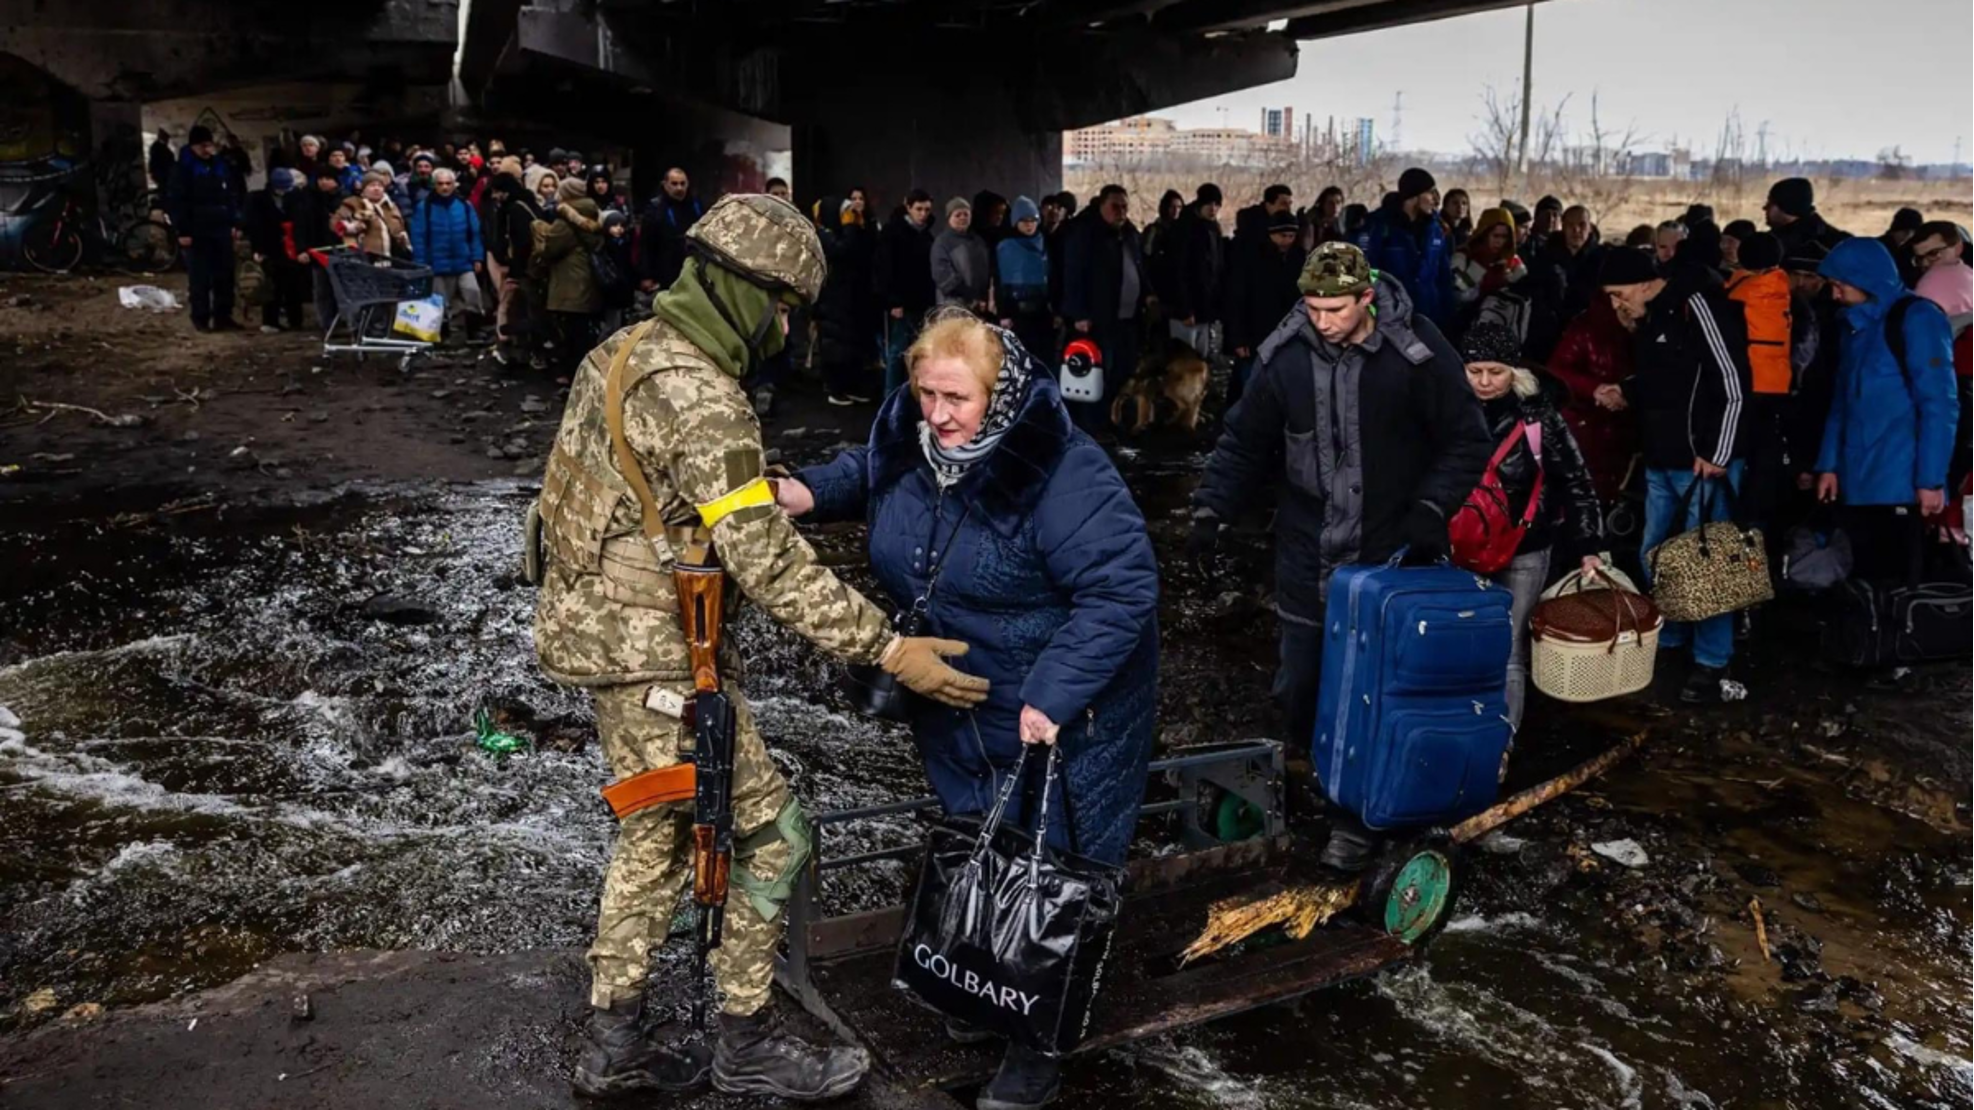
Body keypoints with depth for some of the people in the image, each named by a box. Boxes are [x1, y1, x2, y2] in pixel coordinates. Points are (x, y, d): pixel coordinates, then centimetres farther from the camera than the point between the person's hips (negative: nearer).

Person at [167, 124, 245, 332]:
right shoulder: (183, 168, -4)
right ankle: (200, 318, 6)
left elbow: (233, 195, 16)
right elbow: (177, 201, -8)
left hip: (222, 229, 5)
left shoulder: (221, 165, 12)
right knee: (200, 277, -1)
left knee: (225, 275, 5)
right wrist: (183, 231, -14)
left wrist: (236, 223, 9)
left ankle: (223, 316, 12)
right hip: (197, 231, -5)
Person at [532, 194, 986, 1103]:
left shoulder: (624, 353, 8)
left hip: (599, 626, 10)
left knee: (656, 833, 20)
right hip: (654, 653, -10)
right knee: (767, 837, 3)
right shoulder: (700, 396, -22)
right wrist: (888, 649, -24)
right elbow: (767, 561, -26)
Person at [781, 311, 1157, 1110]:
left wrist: (1053, 696, -34)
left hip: (1059, 709, -7)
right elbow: (866, 473, 17)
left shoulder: (1061, 474, -30)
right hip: (955, 701, 7)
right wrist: (812, 491, -4)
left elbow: (1121, 589, -30)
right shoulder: (908, 437, -7)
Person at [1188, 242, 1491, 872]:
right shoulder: (1285, 355, -4)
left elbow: (1466, 442, -3)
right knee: (1297, 690, 10)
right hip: (1308, 555, 3)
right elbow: (1246, 442, 6)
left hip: (1391, 558, -3)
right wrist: (1212, 509, -4)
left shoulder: (1418, 352, -12)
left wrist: (1432, 509, -15)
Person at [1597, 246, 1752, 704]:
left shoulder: (1696, 306, -15)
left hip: (1703, 461, -9)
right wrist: (1625, 393, 5)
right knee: (1654, 556, 16)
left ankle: (1711, 663, 8)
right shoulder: (1650, 319, 12)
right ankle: (1666, 641, 32)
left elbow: (1733, 385, -18)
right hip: (1661, 462, 9)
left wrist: (1716, 453, -19)